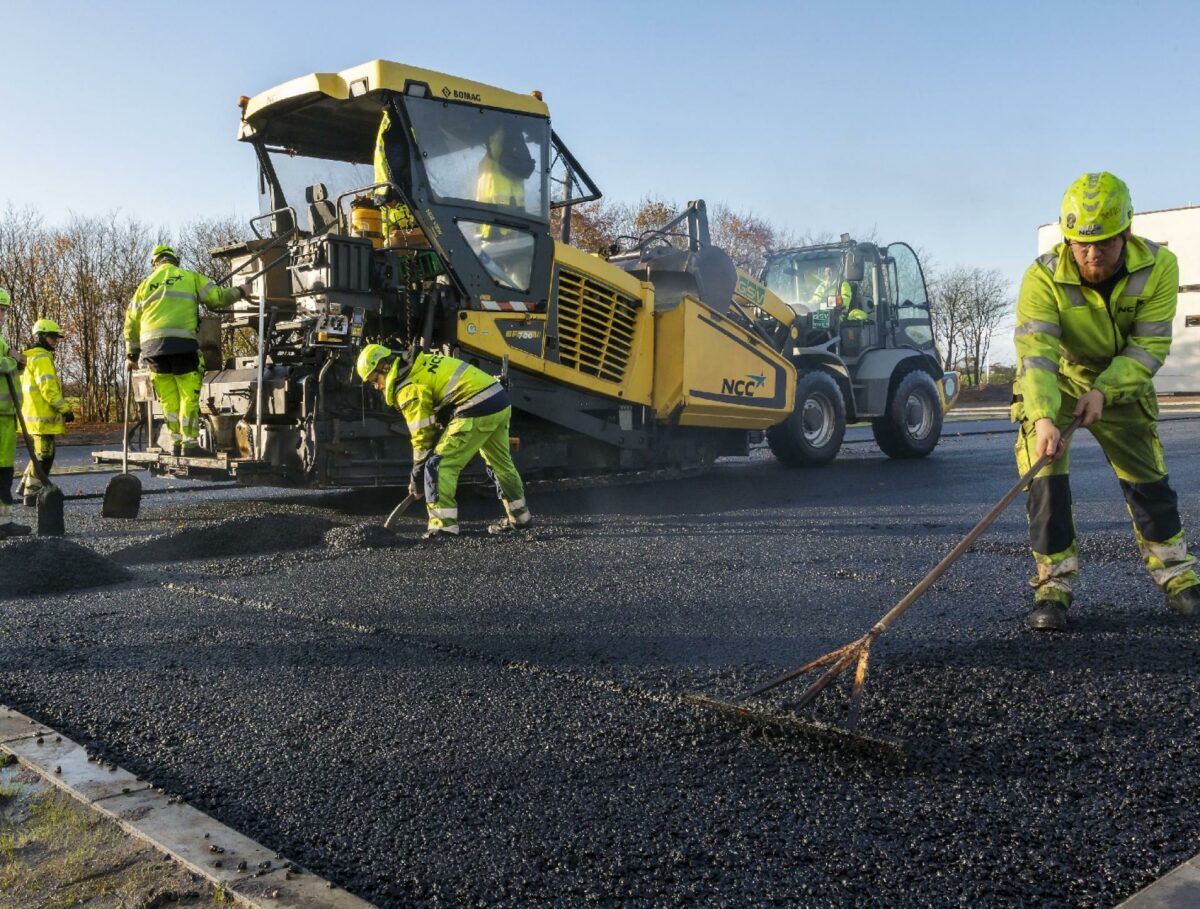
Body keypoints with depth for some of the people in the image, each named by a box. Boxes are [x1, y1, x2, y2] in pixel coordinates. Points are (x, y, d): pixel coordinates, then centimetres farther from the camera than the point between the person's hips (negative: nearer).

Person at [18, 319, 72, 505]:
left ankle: (26, 486, 29)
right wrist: (65, 409, -19)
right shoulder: (42, 358, -12)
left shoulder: (31, 357, 22)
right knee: (44, 456, -5)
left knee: (40, 454, 20)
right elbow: (48, 388, -21)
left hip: (35, 414, 10)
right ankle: (32, 494, 0)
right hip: (42, 416, -10)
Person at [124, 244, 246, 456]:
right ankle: (190, 443, -6)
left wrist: (131, 355, 27)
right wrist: (239, 292, 24)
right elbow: (218, 297, 5)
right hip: (182, 343, -4)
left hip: (152, 346, 4)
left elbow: (131, 322, 20)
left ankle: (176, 442, 10)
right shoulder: (191, 278, 12)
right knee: (189, 395, -1)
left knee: (168, 397, 9)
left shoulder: (146, 284, 21)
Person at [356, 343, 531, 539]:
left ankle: (443, 525, -6)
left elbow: (422, 434, -6)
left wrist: (417, 480, 3)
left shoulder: (407, 386, -7)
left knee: (439, 465, -4)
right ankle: (520, 516, 37)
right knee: (500, 462, 24)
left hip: (478, 410, -10)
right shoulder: (420, 365, 20)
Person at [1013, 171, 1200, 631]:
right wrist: (1044, 417, -50)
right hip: (1053, 383, -2)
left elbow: (1149, 346, -19)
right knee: (1046, 477, -15)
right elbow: (1036, 352, -37)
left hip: (1121, 382, 2)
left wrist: (1103, 391, -33)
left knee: (1148, 479, 6)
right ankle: (1053, 587, -5)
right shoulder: (1043, 277, -27)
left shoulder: (1159, 267, -20)